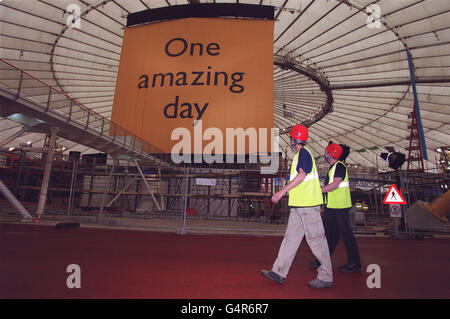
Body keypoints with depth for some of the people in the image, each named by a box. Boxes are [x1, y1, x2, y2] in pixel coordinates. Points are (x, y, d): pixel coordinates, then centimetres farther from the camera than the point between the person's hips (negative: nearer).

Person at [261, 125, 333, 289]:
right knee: (291, 236, 9)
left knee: (316, 238, -1)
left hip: (308, 204, -10)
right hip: (299, 204, 10)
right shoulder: (299, 154, 20)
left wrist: (283, 190, -25)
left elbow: (302, 175, -22)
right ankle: (279, 272, 15)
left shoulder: (303, 153, -10)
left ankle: (326, 277, 12)